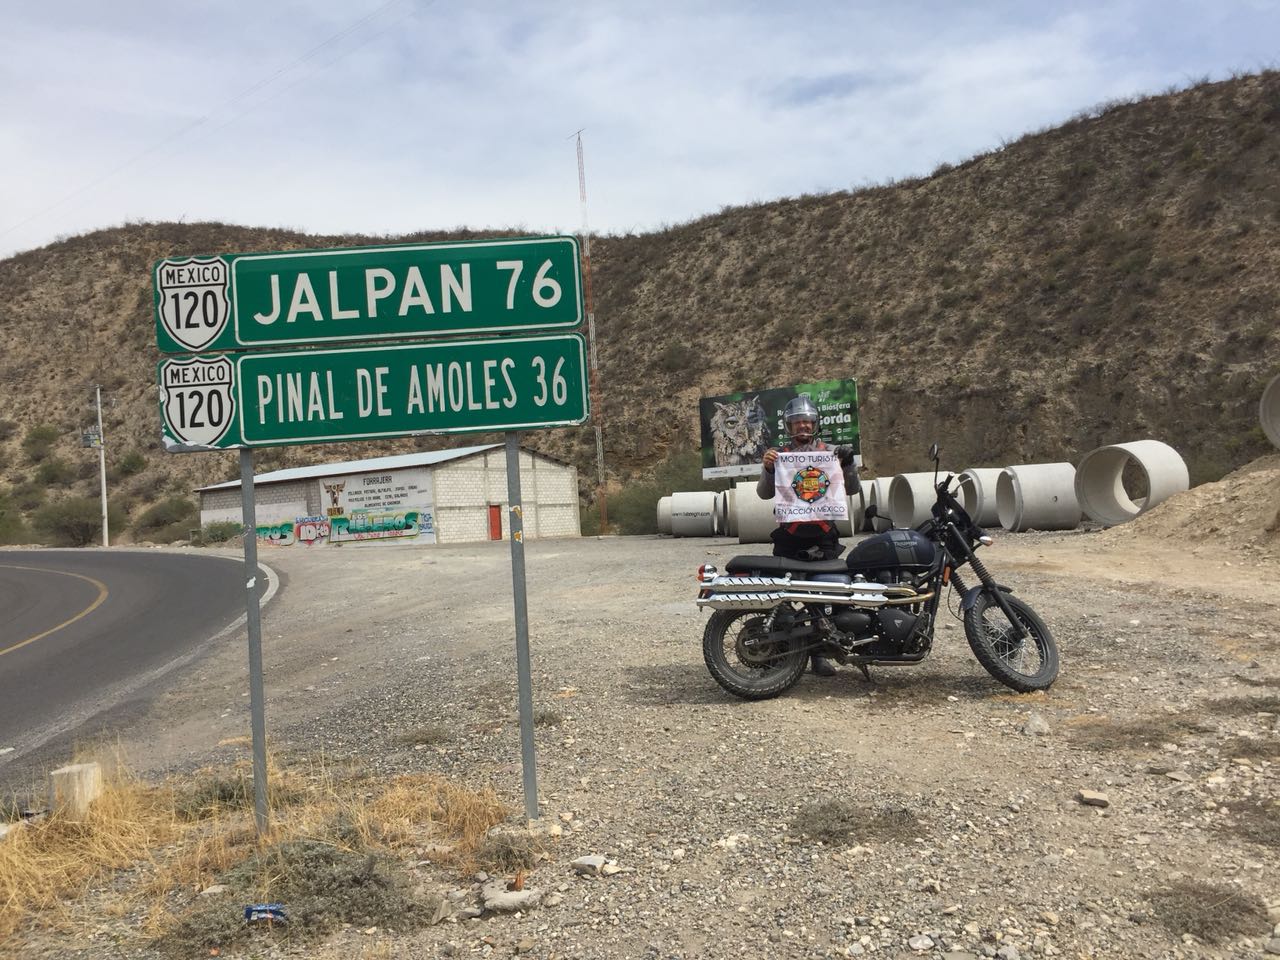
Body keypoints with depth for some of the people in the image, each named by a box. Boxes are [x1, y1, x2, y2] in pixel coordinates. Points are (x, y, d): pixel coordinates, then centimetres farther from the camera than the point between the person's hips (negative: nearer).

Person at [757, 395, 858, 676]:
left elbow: (851, 488, 5)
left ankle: (819, 654, 13)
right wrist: (767, 468, -21)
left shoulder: (830, 452, 9)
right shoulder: (778, 455, 7)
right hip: (789, 535, -1)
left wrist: (848, 463, -13)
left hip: (823, 536, 1)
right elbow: (764, 493, -2)